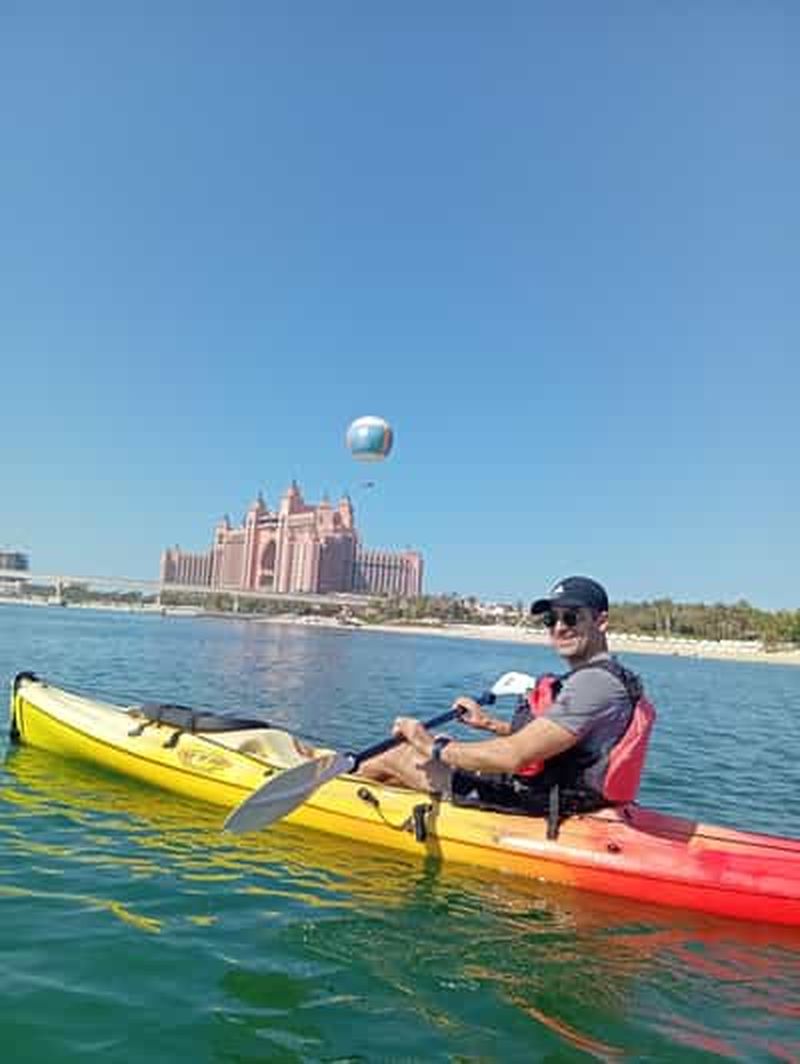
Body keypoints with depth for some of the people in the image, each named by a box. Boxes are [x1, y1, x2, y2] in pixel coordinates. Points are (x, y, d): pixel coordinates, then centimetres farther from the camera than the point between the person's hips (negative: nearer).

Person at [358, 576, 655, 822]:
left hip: (530, 804, -10)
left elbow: (514, 756, -30)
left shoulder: (593, 683, -25)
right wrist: (491, 724, 18)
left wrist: (434, 747, -20)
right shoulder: (606, 677, 8)